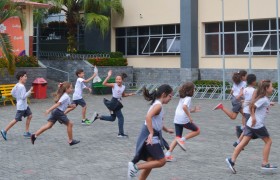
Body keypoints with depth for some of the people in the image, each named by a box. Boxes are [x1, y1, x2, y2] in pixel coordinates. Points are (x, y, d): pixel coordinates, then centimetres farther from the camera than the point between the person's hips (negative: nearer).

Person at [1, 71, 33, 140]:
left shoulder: (17, 85, 7)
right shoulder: (21, 86, -23)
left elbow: (12, 93, 17)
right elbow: (23, 97, -25)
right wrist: (30, 91, -22)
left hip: (25, 105, 10)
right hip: (21, 106, -10)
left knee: (29, 116, 10)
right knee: (16, 120, -2)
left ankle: (26, 132, 15)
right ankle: (5, 131, 7)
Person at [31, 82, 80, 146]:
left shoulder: (65, 96, 19)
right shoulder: (66, 96, -13)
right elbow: (58, 104, -20)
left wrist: (71, 106, 12)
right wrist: (49, 110, -26)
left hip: (55, 111, 9)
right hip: (59, 112, -9)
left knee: (48, 125, 3)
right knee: (69, 124, 4)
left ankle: (35, 135, -6)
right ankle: (70, 141, 13)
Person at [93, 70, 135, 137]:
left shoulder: (123, 87, 6)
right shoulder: (114, 85, -11)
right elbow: (104, 83, -21)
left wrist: (129, 94, 7)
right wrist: (108, 76, -26)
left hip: (118, 103, 7)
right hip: (114, 102, -7)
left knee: (112, 118, 17)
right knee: (120, 117, -6)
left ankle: (98, 116, 26)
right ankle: (121, 133, 2)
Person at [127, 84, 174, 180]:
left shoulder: (157, 104, 17)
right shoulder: (158, 105, -14)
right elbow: (148, 117, -32)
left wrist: (166, 130, 42)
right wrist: (151, 133, -34)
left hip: (152, 137, 10)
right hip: (150, 137, -10)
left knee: (151, 163, 12)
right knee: (161, 161, -7)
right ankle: (135, 166, -10)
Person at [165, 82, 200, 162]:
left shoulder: (182, 98, 18)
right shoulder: (188, 98, -8)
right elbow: (184, 107, -27)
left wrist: (193, 110, 23)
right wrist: (190, 117, -23)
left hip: (176, 120, 8)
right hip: (184, 120, -8)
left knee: (178, 137, 14)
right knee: (197, 130, 11)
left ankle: (168, 154, 3)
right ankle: (182, 140, -4)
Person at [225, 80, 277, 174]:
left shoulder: (263, 98, 14)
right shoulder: (264, 99, -14)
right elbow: (252, 106, -22)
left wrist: (268, 104, 21)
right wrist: (253, 118, -20)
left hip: (250, 124, 9)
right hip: (258, 125, -9)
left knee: (244, 142, 2)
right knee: (268, 141, 7)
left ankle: (232, 160, -6)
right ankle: (265, 163, 10)